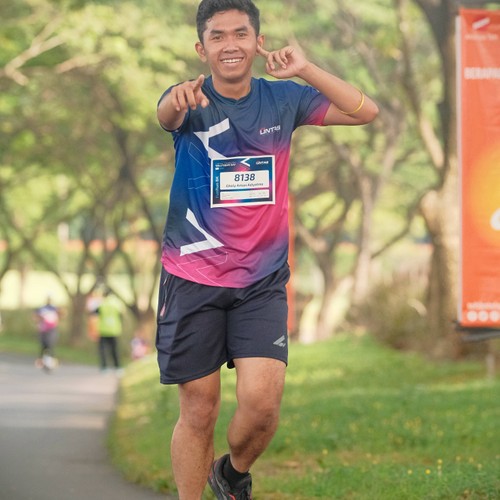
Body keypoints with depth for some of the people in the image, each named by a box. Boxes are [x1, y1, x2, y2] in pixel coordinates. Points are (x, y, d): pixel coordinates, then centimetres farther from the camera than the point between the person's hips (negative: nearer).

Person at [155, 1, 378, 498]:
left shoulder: (283, 99, 4)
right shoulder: (193, 104, -6)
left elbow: (364, 111, 1)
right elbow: (166, 114, -31)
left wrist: (303, 68, -10)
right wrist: (179, 98, -56)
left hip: (263, 280, 2)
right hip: (192, 279, -2)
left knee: (261, 400, -13)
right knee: (199, 410, 1)